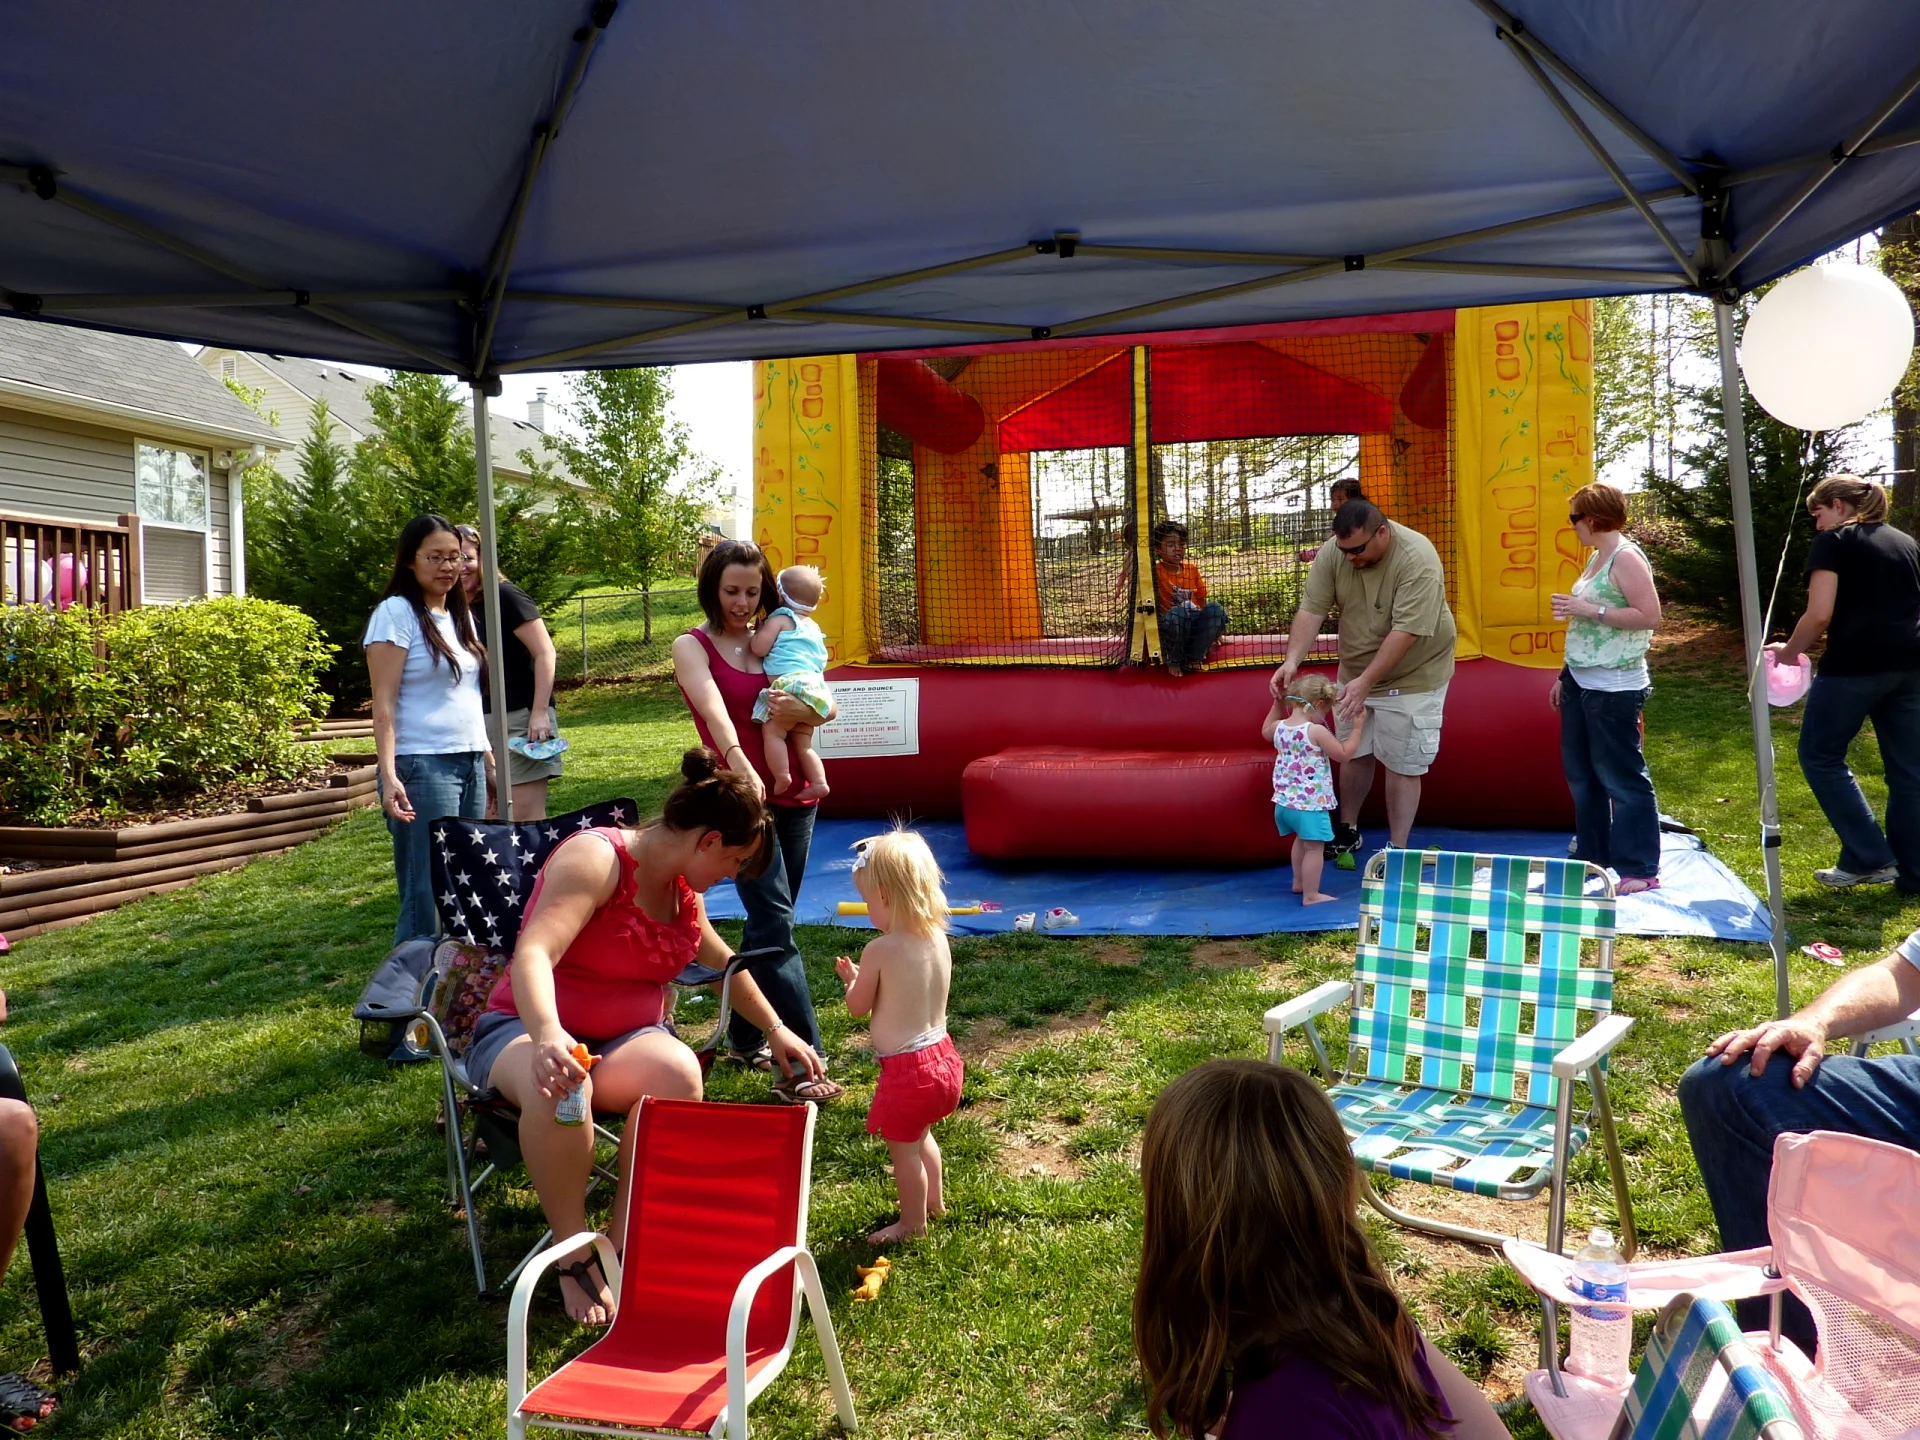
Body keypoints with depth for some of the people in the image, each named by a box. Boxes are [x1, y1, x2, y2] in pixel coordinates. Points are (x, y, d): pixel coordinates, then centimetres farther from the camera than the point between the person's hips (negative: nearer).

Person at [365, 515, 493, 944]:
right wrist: (388, 777, -20)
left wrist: (489, 758, 18)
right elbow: (383, 705, -11)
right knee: (428, 893, -6)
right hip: (423, 768, -7)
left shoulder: (460, 614, 15)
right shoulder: (396, 612, -7)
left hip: (470, 763, 7)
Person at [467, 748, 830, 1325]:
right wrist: (547, 1037, -50)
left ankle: (624, 1239, -18)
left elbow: (723, 961, 25)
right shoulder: (596, 858, -18)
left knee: (678, 1073, -32)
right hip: (528, 1029, -5)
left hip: (626, 1038, 5)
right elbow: (532, 955, -33)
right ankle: (574, 1255, -19)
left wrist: (776, 1030, 27)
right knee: (558, 1086, -42)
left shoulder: (683, 886, 6)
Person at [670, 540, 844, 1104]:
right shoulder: (692, 646, -2)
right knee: (776, 923, -14)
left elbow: (824, 707, 7)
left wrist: (803, 711, -17)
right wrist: (741, 768, -39)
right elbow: (714, 710, -22)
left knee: (767, 922, 12)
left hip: (794, 796, 6)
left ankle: (744, 1039, 27)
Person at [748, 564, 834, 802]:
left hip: (792, 685, -8)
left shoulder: (780, 618, 5)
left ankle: (782, 777, -23)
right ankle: (819, 782, 1)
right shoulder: (814, 628, 29)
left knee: (773, 731, -9)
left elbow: (759, 648, -4)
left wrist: (759, 631, 15)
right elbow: (821, 661, 32)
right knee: (802, 742, 11)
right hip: (816, 687, 8)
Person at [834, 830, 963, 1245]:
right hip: (942, 1056, 8)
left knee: (903, 1148, 14)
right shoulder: (938, 938, -4)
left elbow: (857, 1007, -8)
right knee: (920, 1134, 30)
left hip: (906, 1070, -8)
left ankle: (913, 1222, 30)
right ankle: (934, 1200, 47)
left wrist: (851, 979, 11)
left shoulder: (880, 951, -23)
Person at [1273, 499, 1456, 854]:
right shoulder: (1332, 553, -12)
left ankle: (1396, 849, 13)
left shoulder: (1417, 559, -28)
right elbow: (1311, 611, -13)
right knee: (1355, 753, 15)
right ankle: (1348, 831, 32)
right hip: (1355, 675, 5)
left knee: (1402, 765, 1)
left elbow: (1406, 631, -30)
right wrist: (1292, 661, -27)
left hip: (1411, 676, -5)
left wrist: (1366, 682, -33)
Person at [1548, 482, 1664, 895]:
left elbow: (1650, 616, -21)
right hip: (1581, 683, 10)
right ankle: (1592, 857, 24)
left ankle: (1639, 870, 3)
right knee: (1581, 775, 14)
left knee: (1622, 777, -4)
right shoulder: (1596, 557, 15)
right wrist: (1565, 677, 20)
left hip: (1613, 689, -9)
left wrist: (1587, 609, -21)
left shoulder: (1626, 557, -12)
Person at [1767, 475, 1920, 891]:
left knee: (1820, 755, 7)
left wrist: (1789, 652, 3)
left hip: (1855, 664, -7)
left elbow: (1819, 614, -11)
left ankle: (1869, 859, 2)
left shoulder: (1833, 541, -1)